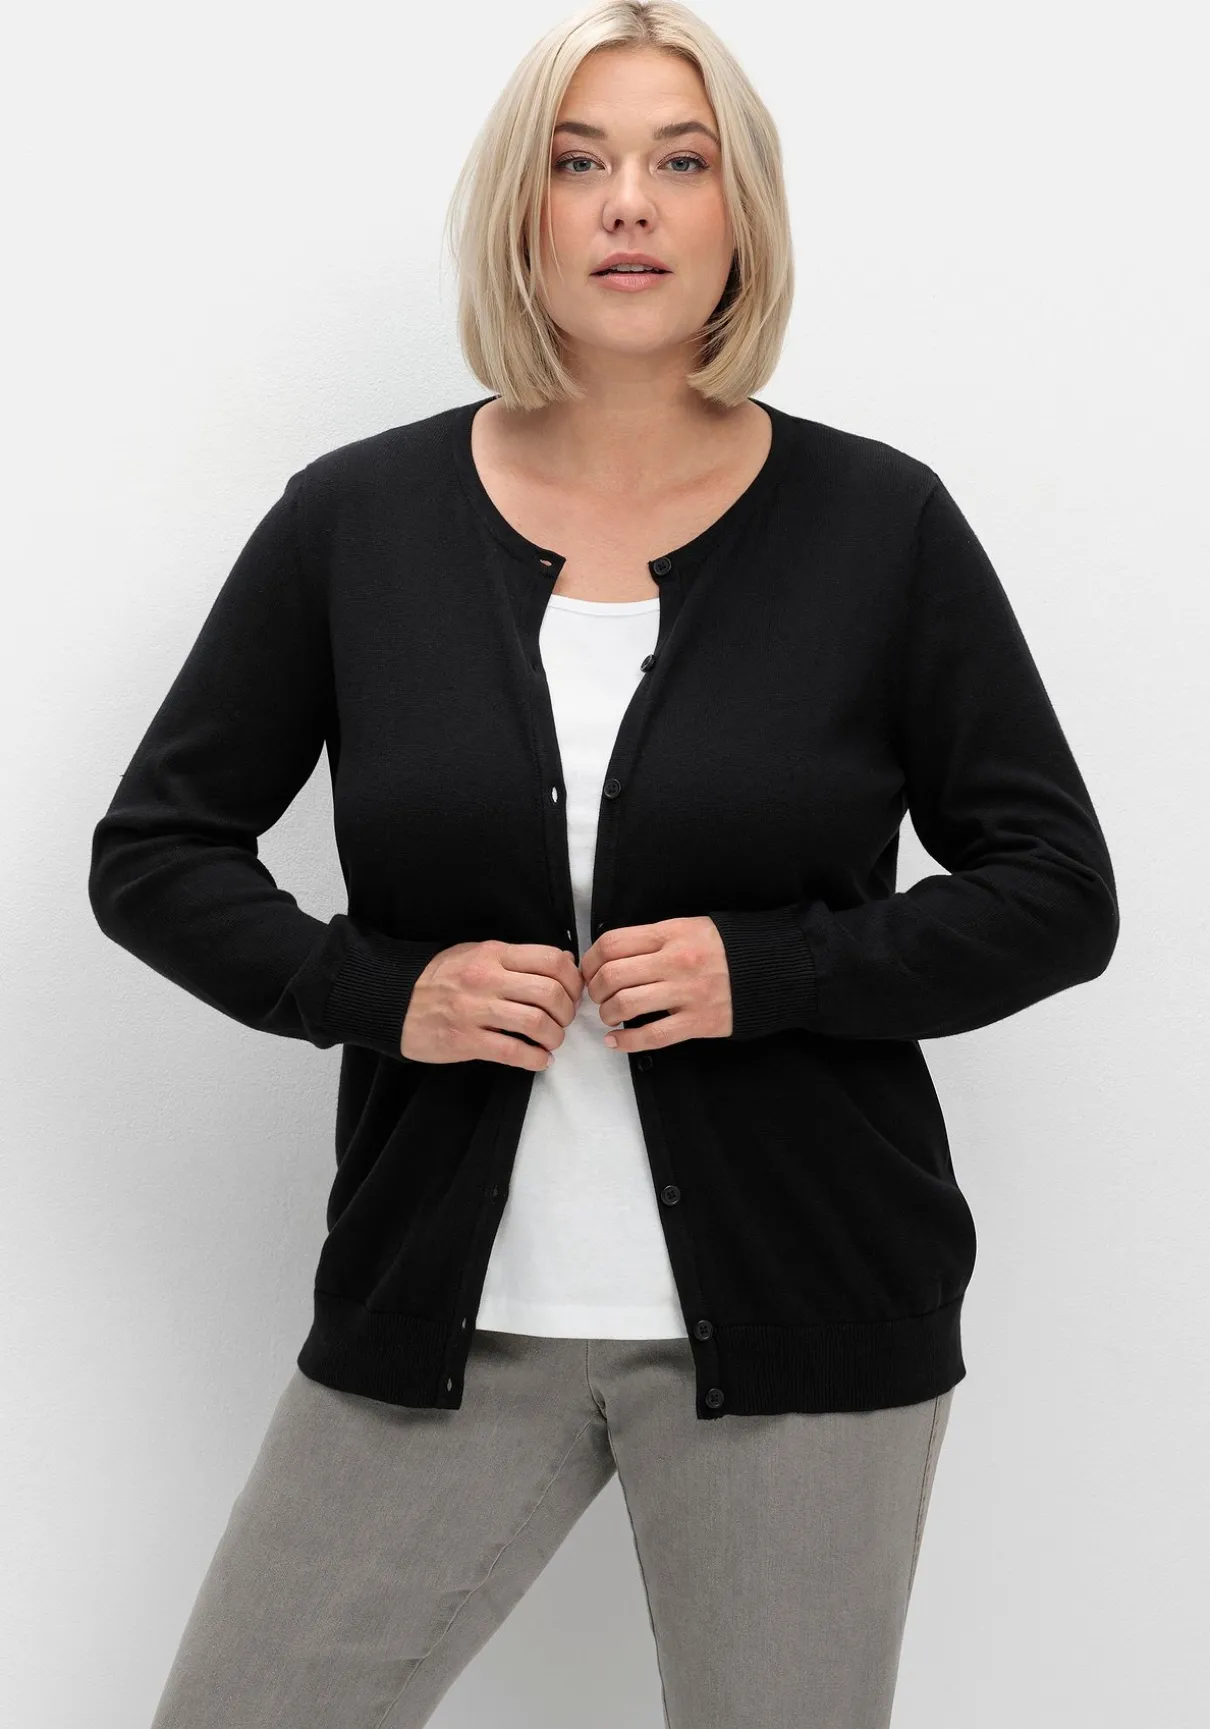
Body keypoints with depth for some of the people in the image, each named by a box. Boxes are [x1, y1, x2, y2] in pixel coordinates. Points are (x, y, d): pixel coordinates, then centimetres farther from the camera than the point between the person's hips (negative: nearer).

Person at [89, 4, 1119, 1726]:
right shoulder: (355, 520, 1)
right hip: (445, 1312, 1)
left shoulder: (878, 522, -2)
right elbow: (152, 851, 7)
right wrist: (375, 988, -10)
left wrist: (763, 970, -15)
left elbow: (1056, 894, 1)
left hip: (794, 1319, -1)